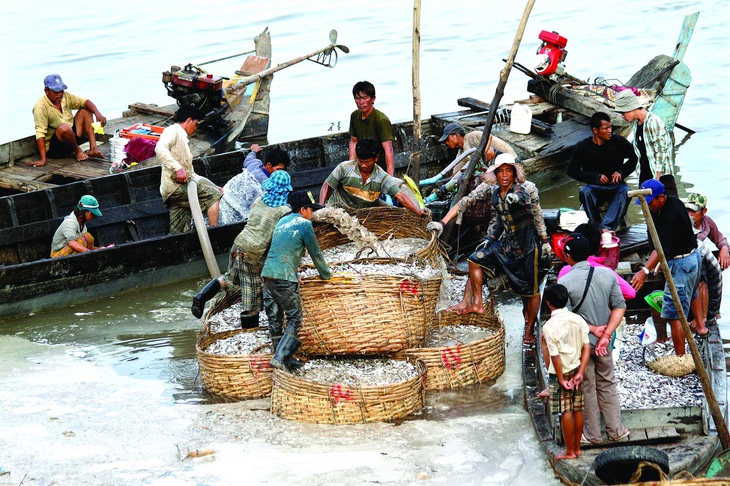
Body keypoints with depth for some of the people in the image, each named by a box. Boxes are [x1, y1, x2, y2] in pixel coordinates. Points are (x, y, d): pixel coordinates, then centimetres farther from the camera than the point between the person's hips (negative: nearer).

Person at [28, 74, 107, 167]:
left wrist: (98, 114, -16)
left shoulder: (65, 96, 1)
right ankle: (77, 151, -8)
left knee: (85, 111, 5)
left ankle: (93, 148, -9)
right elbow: (40, 133, -27)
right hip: (53, 148, -8)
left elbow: (85, 101, 5)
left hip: (72, 138, 8)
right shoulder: (41, 107, -21)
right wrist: (43, 159, -35)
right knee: (64, 128, -38)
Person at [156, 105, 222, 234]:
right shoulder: (173, 130, 2)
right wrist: (178, 168, -27)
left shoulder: (183, 140, 31)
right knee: (213, 195, -12)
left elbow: (191, 174, 32)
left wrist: (211, 187, 24)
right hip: (174, 186, -9)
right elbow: (160, 148, -20)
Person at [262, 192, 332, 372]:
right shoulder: (304, 224, -1)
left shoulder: (283, 221, 21)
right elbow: (315, 253, 4)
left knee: (275, 319, 10)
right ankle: (280, 358, -14)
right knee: (294, 320, -2)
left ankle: (283, 358, 17)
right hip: (285, 278, -8)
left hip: (267, 274, 8)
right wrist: (325, 274, 20)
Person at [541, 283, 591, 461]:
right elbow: (586, 347, -3)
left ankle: (569, 451, 11)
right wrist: (580, 373, -3)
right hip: (576, 370, 5)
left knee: (566, 413, 3)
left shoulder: (549, 326, -18)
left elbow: (555, 356, -19)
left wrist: (561, 380, -11)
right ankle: (577, 447, 24)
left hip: (561, 373, -5)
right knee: (578, 410, 13)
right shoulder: (578, 319, -2)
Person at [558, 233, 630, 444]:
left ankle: (592, 434, 22)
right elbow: (620, 307, -5)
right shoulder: (607, 274, -6)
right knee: (607, 385, 18)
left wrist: (592, 329, -10)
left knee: (587, 389, 11)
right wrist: (606, 335, -9)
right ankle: (616, 431, 24)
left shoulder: (564, 282, -18)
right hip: (603, 342, 3)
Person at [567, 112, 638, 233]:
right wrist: (596, 177, -10)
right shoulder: (582, 147, -3)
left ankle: (606, 227, -47)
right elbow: (572, 170, 0)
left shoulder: (618, 142, -2)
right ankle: (598, 229, -37)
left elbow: (634, 158, 11)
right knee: (585, 192, -33)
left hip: (615, 186, 0)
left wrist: (621, 172, -7)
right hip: (595, 187, 0)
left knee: (625, 191, -34)